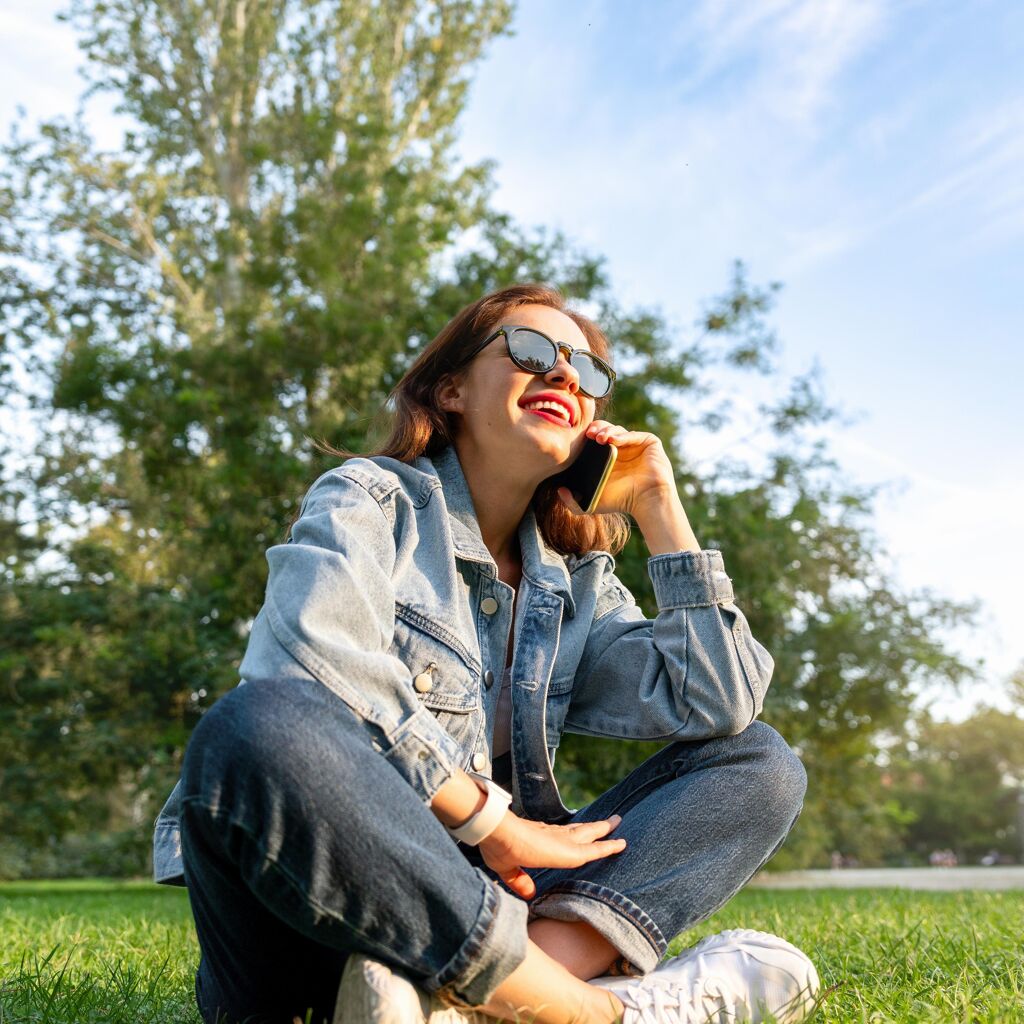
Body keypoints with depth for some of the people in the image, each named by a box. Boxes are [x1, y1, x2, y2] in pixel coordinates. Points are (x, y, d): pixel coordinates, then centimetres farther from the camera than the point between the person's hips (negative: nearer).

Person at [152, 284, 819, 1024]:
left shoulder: (577, 583, 16)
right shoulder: (370, 499, 2)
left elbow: (720, 710, 2)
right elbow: (322, 672, -19)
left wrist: (660, 509, 6)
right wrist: (491, 822, -16)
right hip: (317, 909, -5)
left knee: (760, 761, -4)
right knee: (260, 729, -35)